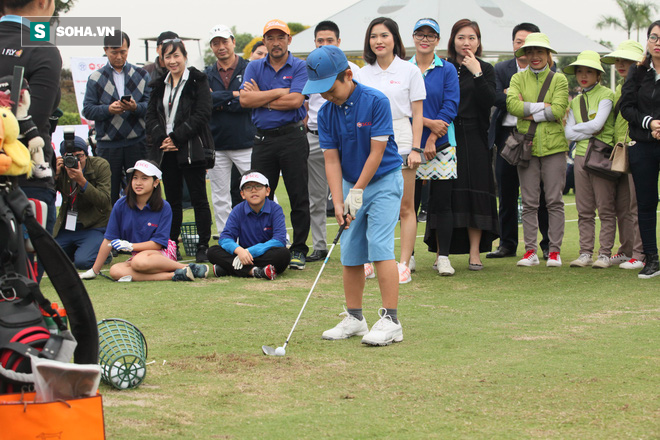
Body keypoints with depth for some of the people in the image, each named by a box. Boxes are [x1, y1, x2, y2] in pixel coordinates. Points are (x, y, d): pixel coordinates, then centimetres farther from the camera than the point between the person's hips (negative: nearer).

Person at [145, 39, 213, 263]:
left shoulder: (197, 81, -2)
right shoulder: (160, 85, 15)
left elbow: (201, 115, -11)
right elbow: (151, 115, 10)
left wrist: (176, 137, -14)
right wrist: (161, 138, -8)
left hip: (191, 149, -5)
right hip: (166, 151, 5)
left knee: (198, 198, -3)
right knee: (172, 200, 9)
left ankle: (203, 246, -1)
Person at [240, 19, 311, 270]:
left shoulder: (300, 68, 1)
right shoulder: (255, 68, 11)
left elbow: (295, 101, -13)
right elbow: (244, 99, -4)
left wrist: (260, 97, -6)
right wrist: (279, 92, -9)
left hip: (292, 138, -3)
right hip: (263, 140, 3)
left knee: (298, 197, -2)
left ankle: (298, 250, 4)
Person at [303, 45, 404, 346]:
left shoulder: (375, 101, -18)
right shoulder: (326, 113, -4)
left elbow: (376, 152, -17)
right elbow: (331, 159, -3)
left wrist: (357, 191, -14)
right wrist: (338, 202, -12)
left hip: (383, 182, -6)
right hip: (351, 185, 6)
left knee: (380, 247, -16)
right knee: (350, 254, 6)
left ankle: (390, 321, -16)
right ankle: (354, 318, 19)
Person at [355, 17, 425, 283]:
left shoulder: (409, 71, 1)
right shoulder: (362, 74, 10)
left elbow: (417, 114, 0)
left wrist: (415, 149, -7)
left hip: (399, 142, -3)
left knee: (405, 207, -1)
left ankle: (404, 264, 2)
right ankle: (367, 262, 8)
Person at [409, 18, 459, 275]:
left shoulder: (447, 70, 4)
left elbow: (450, 106, -3)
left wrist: (432, 138, -11)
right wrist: (428, 122, -14)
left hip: (441, 147, -1)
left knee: (441, 203, -2)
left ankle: (442, 257, 3)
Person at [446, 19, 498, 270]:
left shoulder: (485, 69, 7)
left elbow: (489, 101, -8)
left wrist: (477, 74, -14)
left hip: (474, 139, 0)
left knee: (475, 195, -3)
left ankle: (475, 254, 1)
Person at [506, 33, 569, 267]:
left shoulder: (559, 79, 5)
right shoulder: (518, 78, 9)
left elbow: (558, 110, -9)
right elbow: (512, 105, -9)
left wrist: (528, 111, -8)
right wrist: (543, 106, -10)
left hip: (554, 145, -1)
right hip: (527, 146, 1)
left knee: (554, 201, -1)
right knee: (529, 202, 2)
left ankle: (554, 251, 3)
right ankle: (530, 251, 6)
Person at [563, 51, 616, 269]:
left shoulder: (606, 95, -2)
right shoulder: (576, 101, 15)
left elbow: (597, 124, -14)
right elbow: (569, 133, 5)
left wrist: (578, 128, 0)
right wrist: (591, 132, -6)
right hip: (581, 155, 6)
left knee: (605, 208, -3)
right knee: (584, 210, 6)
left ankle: (605, 254, -1)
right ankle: (585, 252, 10)